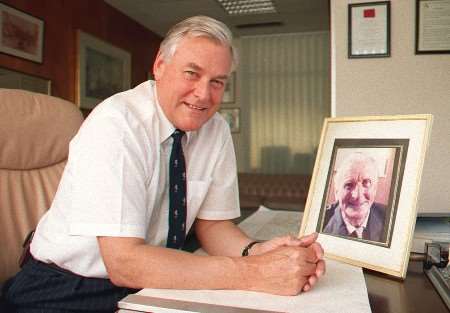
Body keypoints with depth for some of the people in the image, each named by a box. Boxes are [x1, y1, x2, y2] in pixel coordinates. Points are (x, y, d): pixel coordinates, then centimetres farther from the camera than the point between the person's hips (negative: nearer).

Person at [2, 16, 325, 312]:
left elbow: (211, 224, 1)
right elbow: (124, 262, -27)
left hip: (149, 281, 5)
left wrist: (256, 252, -19)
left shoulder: (217, 130, -4)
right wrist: (253, 273, -30)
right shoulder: (114, 124, -21)